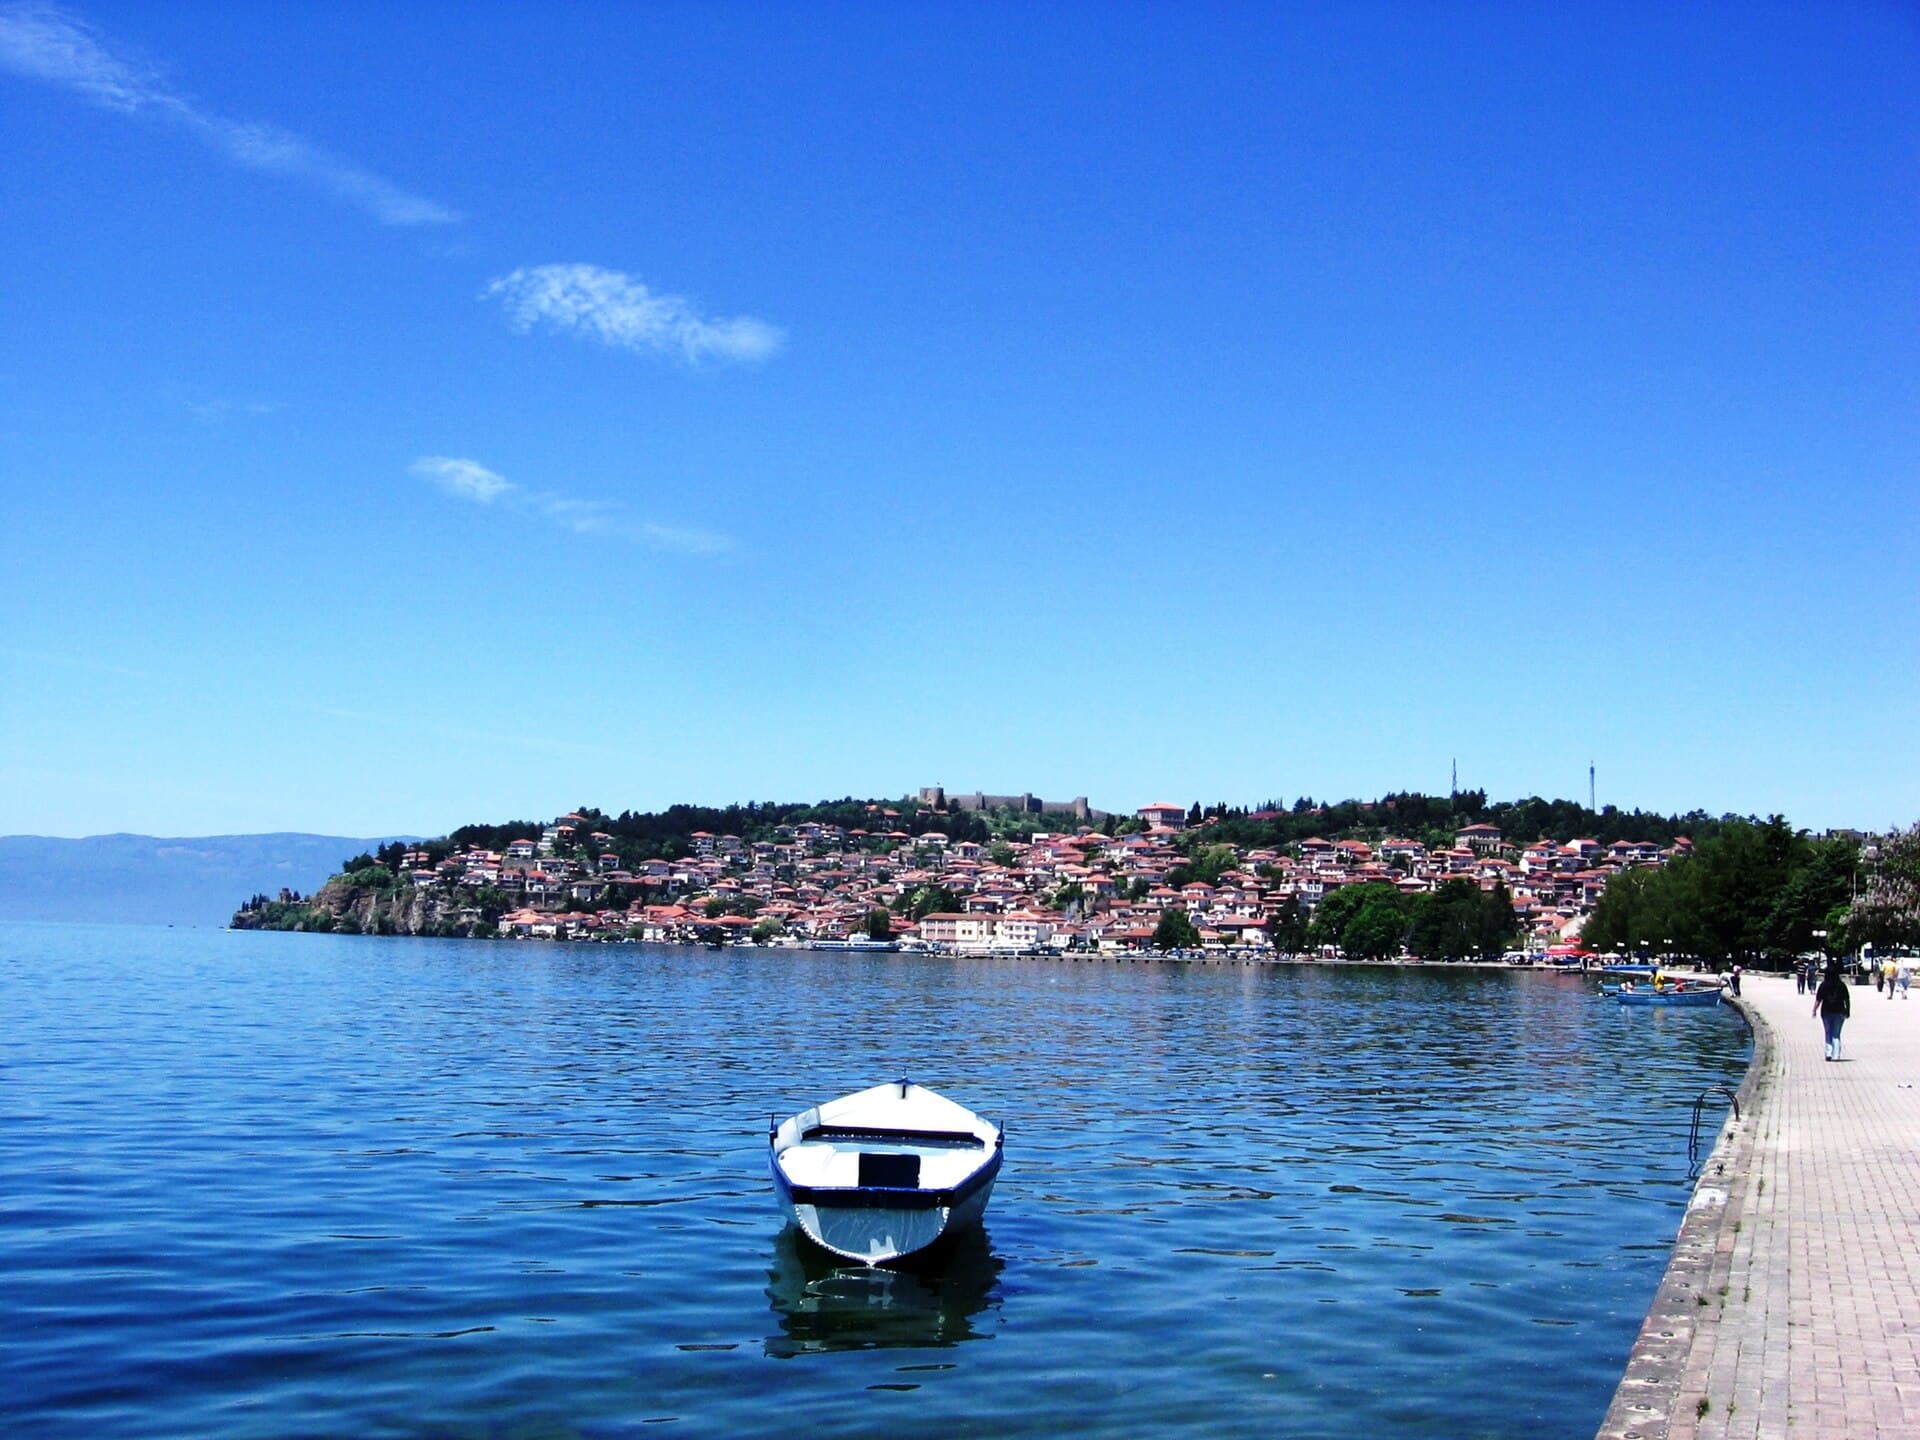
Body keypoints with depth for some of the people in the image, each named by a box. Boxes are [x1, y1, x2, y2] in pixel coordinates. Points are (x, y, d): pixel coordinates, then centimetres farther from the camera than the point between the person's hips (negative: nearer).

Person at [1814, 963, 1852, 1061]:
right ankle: (1835, 1055, 0)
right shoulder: (1842, 985, -4)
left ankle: (1829, 1053, 5)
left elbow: (1818, 1000, -9)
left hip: (1826, 1012, 0)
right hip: (1839, 1012, 1)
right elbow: (1847, 1000, -1)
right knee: (1836, 1034, 7)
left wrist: (1814, 1010, 0)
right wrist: (1848, 1011, 10)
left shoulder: (1823, 985, -7)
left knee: (1828, 1033, 14)